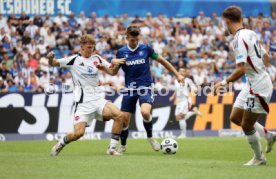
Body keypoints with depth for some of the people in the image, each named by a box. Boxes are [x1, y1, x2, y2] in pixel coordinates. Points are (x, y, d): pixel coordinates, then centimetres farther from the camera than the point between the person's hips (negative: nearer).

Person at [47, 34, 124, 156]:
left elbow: (112, 71, 14)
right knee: (79, 132, -15)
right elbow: (53, 63, 1)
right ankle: (60, 144, 17)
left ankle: (112, 148, -9)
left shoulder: (96, 59, 9)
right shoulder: (74, 60, -1)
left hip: (98, 99, 4)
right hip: (83, 101, -4)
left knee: (119, 115, -19)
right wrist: (51, 58, -22)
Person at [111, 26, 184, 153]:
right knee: (124, 118, -3)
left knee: (145, 112, -27)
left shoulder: (146, 48, -1)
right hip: (130, 89, 2)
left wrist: (177, 75, 8)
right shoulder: (121, 52, 2)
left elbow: (162, 61, 9)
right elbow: (114, 72, 6)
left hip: (145, 87, -2)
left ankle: (150, 137, 0)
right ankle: (123, 145, 21)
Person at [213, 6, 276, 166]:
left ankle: (259, 158, 19)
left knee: (246, 125, 3)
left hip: (258, 86, -9)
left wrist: (223, 83, -17)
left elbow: (241, 70, -27)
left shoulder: (239, 40, -21)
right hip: (252, 84, 9)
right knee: (235, 117, 16)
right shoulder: (250, 34, 6)